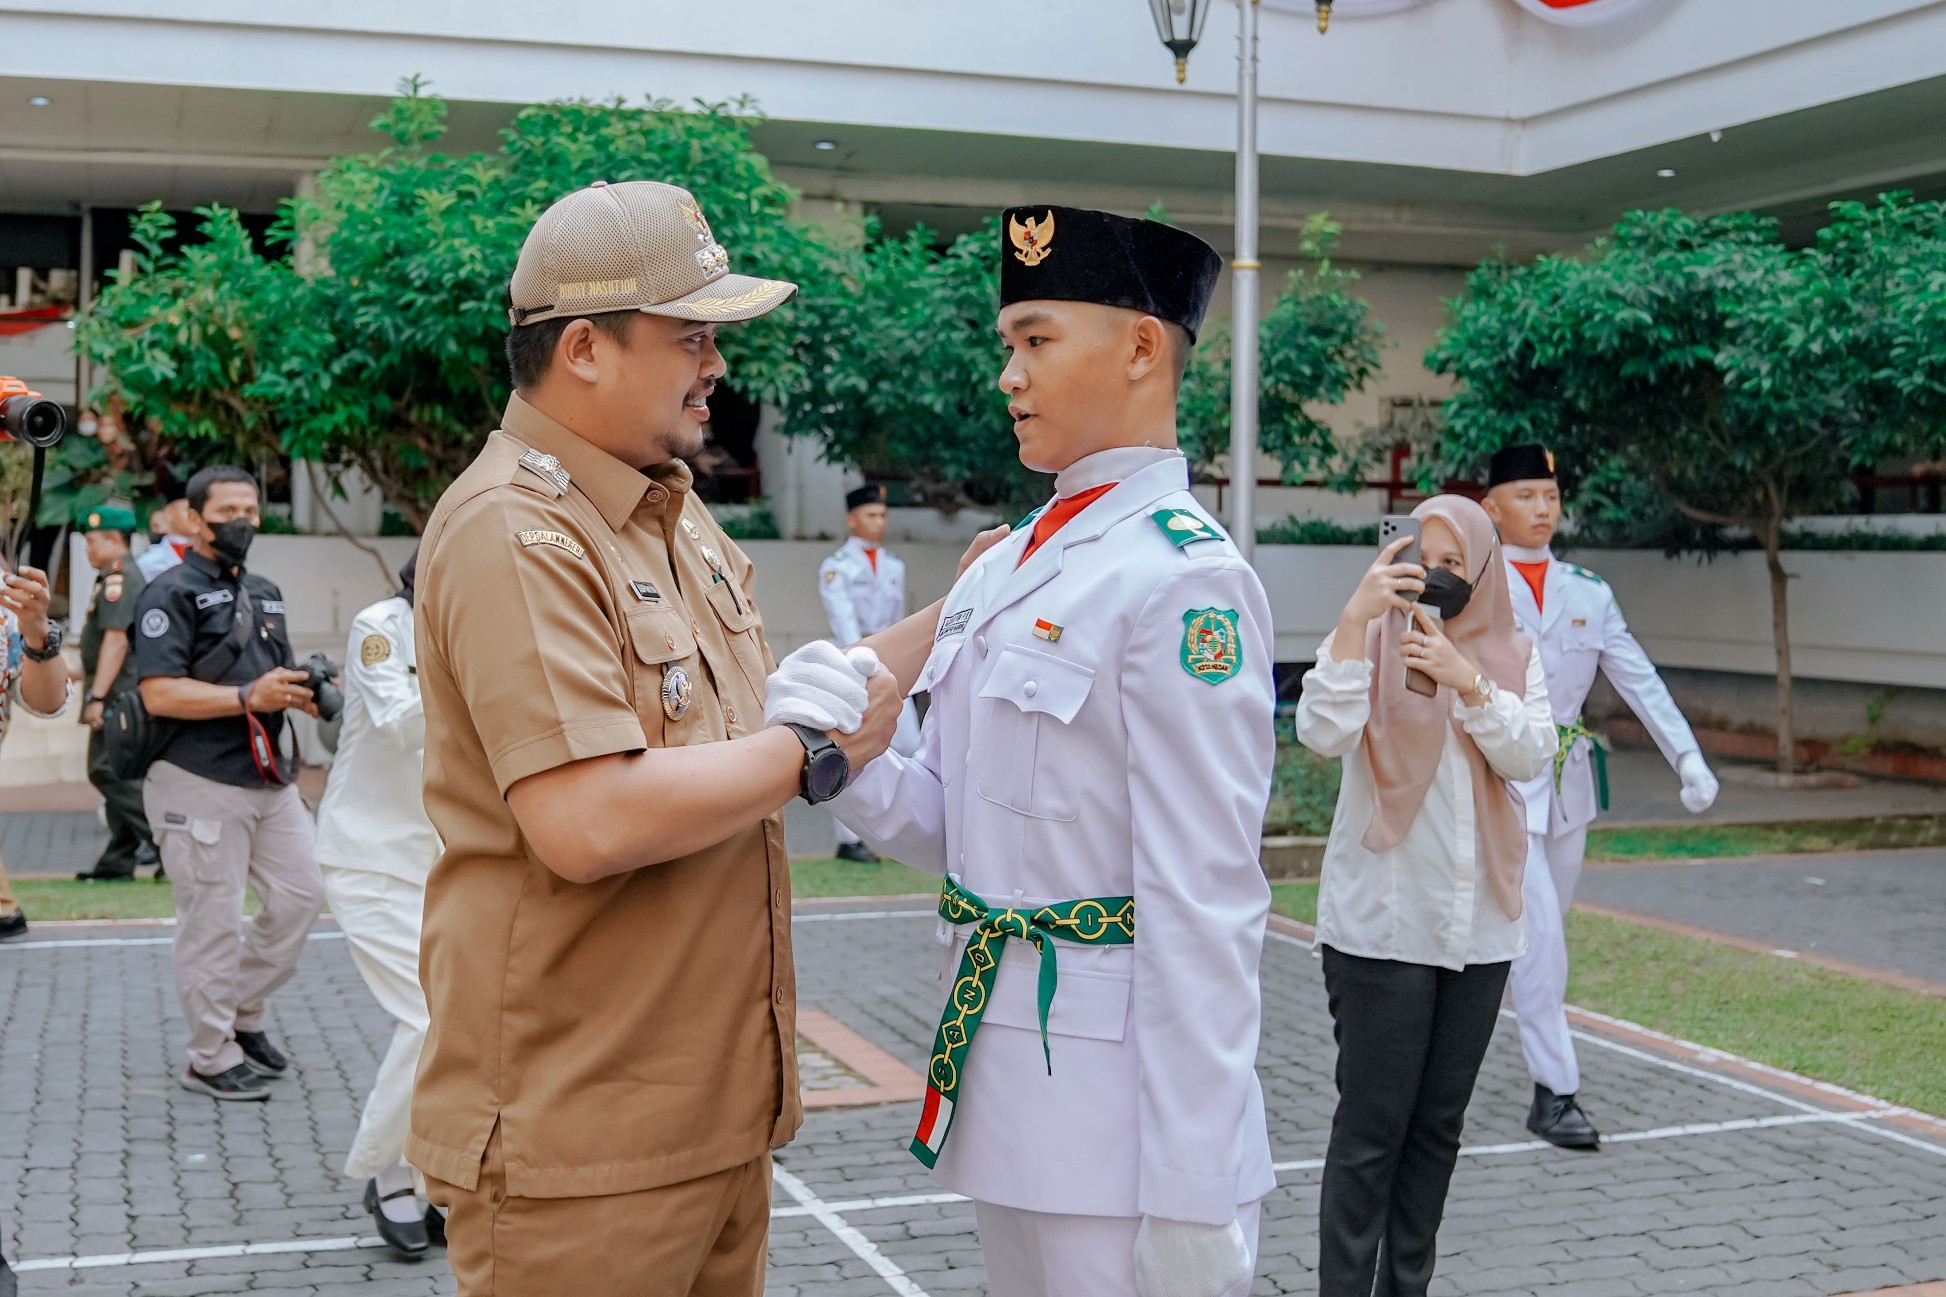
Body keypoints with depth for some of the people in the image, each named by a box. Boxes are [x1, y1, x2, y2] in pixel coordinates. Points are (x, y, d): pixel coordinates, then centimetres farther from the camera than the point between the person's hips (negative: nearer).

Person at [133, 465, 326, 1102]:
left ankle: (244, 1016, 26)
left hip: (269, 778, 8)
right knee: (213, 923, -2)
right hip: (201, 782, -8)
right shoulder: (172, 592, -8)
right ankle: (213, 1059, 10)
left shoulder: (264, 593, 19)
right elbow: (160, 693, -17)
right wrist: (248, 697, -25)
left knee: (300, 895, 9)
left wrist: (301, 693, 4)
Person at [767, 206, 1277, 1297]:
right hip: (1004, 1084, 8)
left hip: (1115, 1089, -8)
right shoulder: (1008, 567, 10)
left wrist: (1189, 1205, -20)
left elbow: (1207, 906, -20)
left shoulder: (1185, 578, -17)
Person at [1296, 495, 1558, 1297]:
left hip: (1479, 928, 4)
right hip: (1381, 926, -4)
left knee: (1438, 1125, 11)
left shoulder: (1515, 658, 8)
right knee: (1370, 1127, -5)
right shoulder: (1373, 642, -2)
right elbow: (1323, 734, -19)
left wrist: (1465, 679, -20)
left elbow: (1530, 757, -7)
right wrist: (1356, 618, -25)